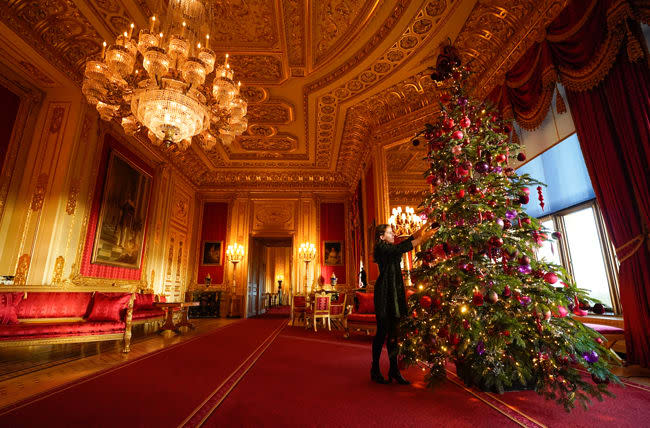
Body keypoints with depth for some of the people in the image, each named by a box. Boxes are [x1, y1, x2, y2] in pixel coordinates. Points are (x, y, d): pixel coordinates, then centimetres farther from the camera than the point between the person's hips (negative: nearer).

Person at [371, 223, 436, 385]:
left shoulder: (390, 249, 16)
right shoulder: (382, 248, -10)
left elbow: (406, 243, 14)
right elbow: (403, 248, -18)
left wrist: (421, 230, 9)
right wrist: (423, 238, -15)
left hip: (395, 293, 8)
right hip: (384, 294, -8)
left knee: (393, 333, 10)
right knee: (383, 332, -2)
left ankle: (394, 370, 17)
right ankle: (375, 370, 10)